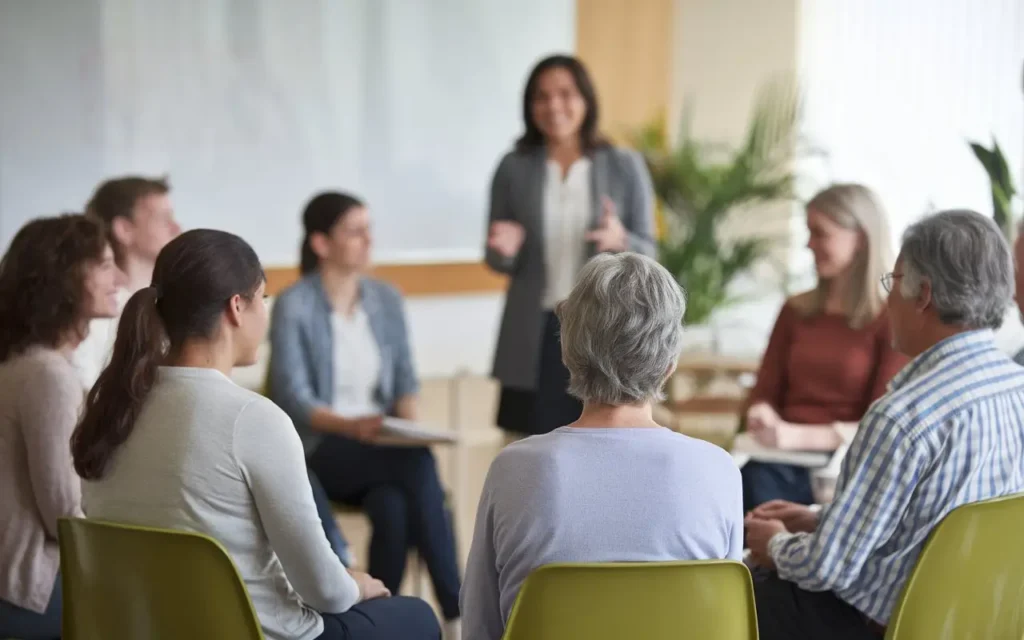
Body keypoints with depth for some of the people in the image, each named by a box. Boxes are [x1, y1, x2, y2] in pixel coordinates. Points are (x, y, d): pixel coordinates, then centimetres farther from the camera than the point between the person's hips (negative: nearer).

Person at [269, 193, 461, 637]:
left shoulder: (386, 299, 9)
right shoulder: (293, 306, -9)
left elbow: (404, 378, 9)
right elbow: (292, 398, -14)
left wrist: (408, 422, -13)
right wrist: (351, 426, -30)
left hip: (383, 447, 5)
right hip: (321, 450, -4)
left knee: (392, 506, -33)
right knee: (418, 465, -33)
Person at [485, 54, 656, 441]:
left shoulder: (625, 167, 1)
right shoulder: (514, 168, 4)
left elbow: (648, 254, 3)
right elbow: (498, 262, 9)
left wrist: (621, 241, -19)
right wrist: (505, 249, -14)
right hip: (535, 337, 1)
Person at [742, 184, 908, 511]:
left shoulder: (893, 320, 1)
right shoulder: (796, 310, 19)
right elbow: (765, 393, 18)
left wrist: (797, 435, -16)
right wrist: (764, 418, -7)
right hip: (781, 460, 4)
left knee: (757, 485, -35)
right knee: (753, 479, -33)